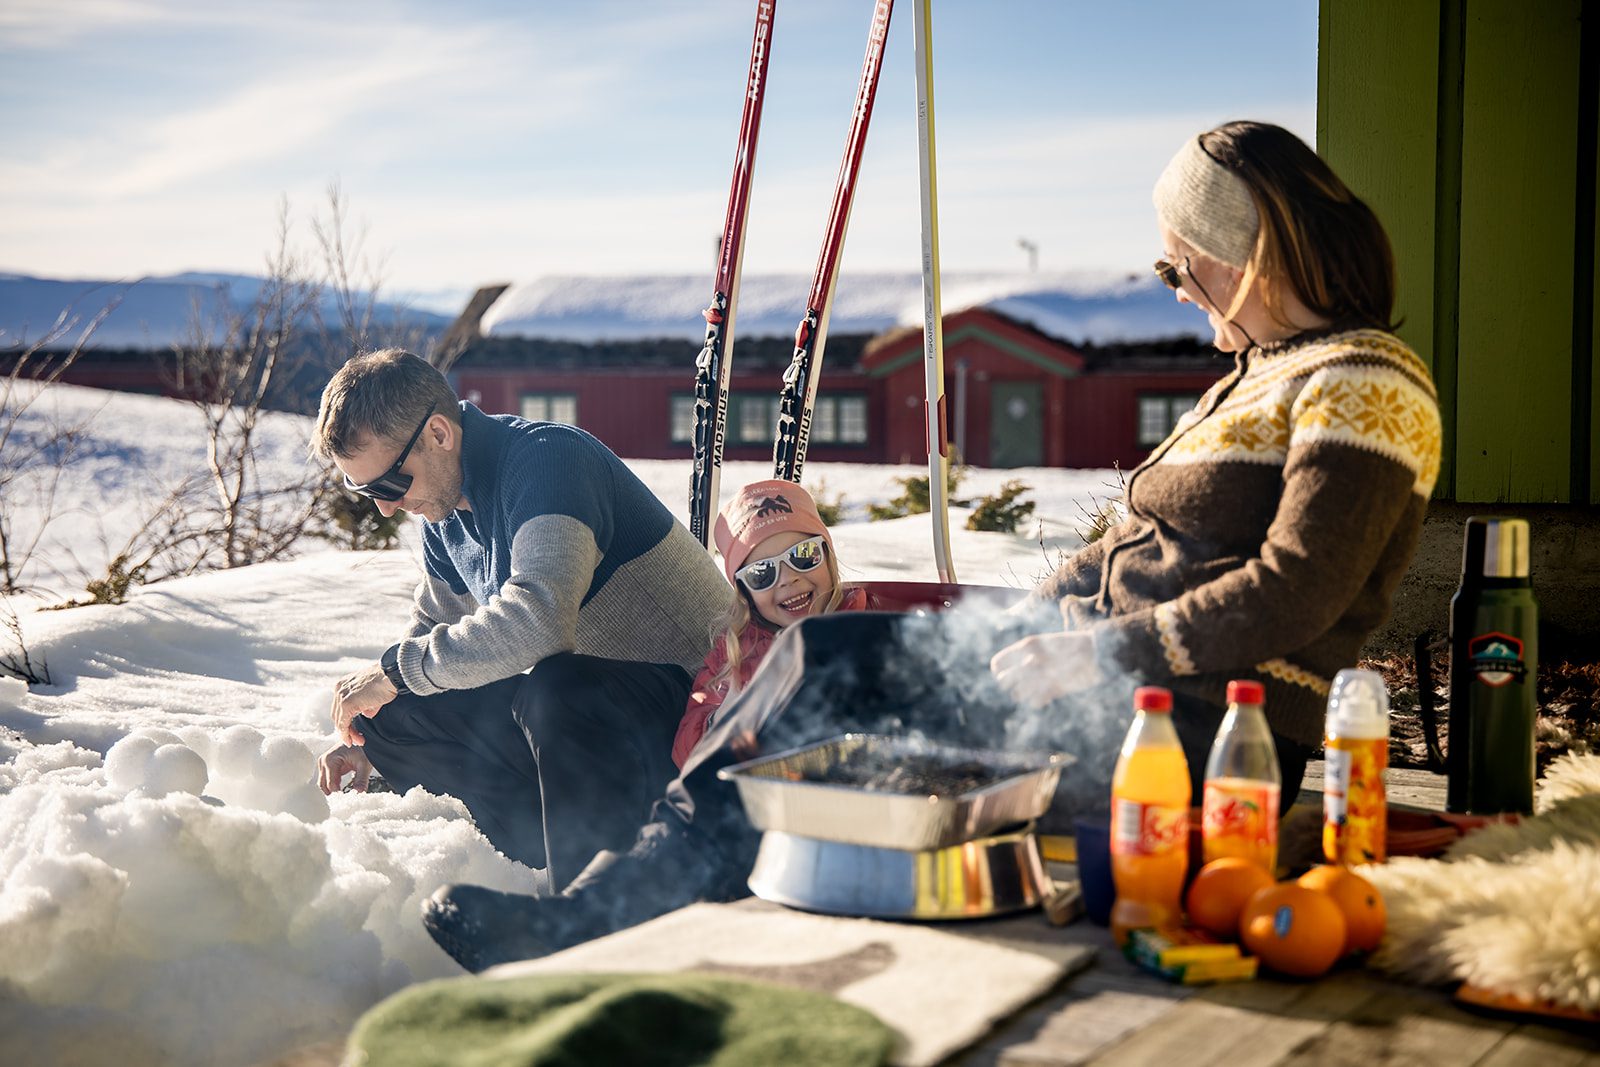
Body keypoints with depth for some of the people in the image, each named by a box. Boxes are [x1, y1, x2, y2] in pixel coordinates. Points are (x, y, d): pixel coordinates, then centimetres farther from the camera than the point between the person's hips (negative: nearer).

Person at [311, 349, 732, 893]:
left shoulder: (546, 456, -22)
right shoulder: (444, 510, 5)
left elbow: (537, 621, -38)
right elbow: (433, 630, 19)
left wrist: (394, 669, -26)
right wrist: (367, 738, 4)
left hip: (690, 696, -9)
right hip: (575, 707, 9)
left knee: (554, 690, -38)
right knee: (401, 719, -5)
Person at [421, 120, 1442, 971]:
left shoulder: (1364, 384, -8)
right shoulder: (1259, 379, 22)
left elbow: (1294, 592, -20)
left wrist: (1101, 655, -19)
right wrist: (1012, 633, 5)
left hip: (1203, 732, -9)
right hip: (1110, 674, 9)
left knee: (833, 667, -17)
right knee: (827, 651, -7)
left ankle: (612, 914, -7)